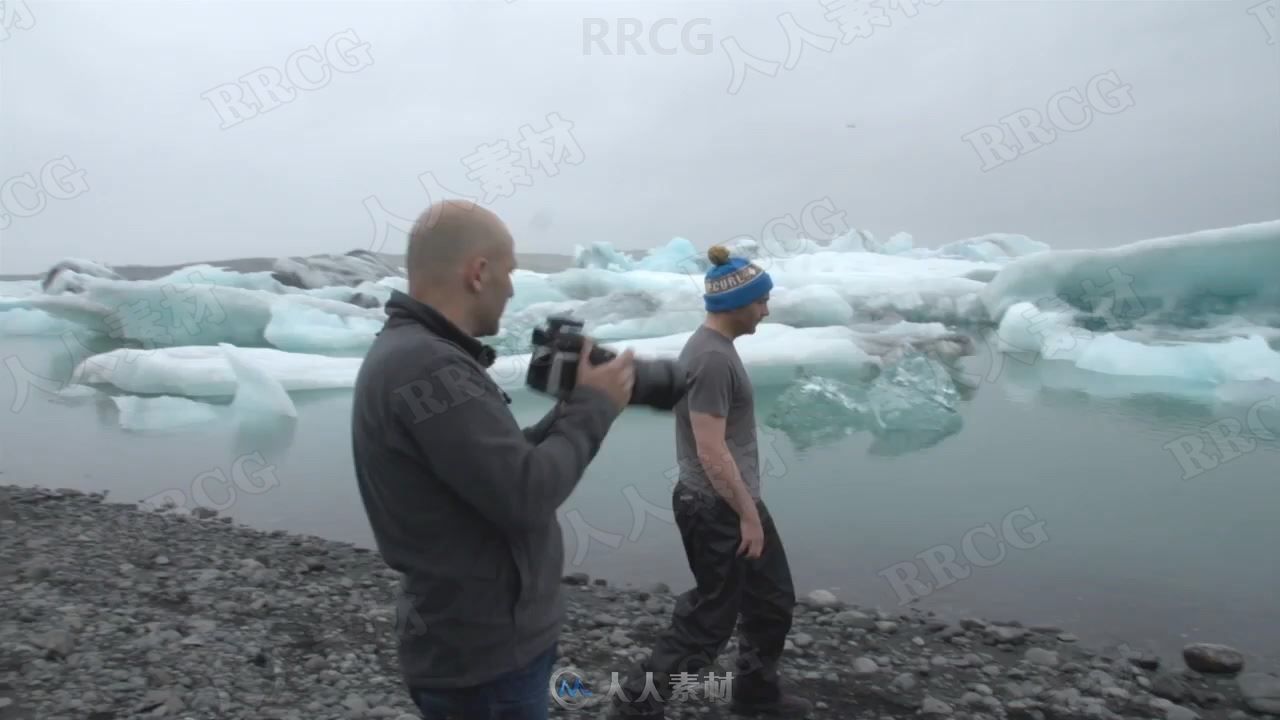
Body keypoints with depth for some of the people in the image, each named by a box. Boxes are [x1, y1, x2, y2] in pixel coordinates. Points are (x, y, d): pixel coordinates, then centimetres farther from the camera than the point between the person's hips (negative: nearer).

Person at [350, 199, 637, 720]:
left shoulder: (412, 353, 7)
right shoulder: (427, 368, -25)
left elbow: (506, 466, 11)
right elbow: (528, 496, -27)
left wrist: (573, 411, 2)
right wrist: (592, 408, -14)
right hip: (484, 656, -9)